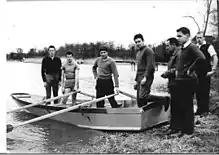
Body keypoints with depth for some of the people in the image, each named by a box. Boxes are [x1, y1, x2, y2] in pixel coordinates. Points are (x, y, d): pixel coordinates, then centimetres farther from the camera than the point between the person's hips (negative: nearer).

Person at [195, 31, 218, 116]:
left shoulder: (208, 46, -5)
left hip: (205, 74, -5)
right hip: (196, 73, 5)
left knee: (205, 92, -1)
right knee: (198, 92, 8)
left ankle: (205, 110, 8)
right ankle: (199, 109, 18)